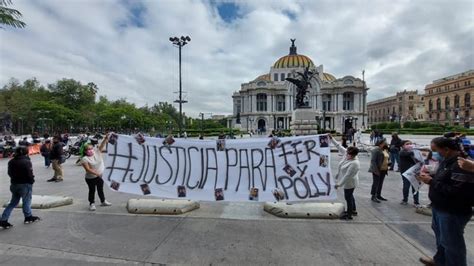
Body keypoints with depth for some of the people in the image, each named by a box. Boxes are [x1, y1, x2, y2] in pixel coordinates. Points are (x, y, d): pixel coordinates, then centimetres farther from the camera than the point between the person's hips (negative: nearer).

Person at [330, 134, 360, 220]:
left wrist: (339, 184, -27)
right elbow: (339, 146, 3)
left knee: (348, 197, 5)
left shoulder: (354, 163, -32)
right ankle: (353, 210, 44)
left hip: (349, 183, -9)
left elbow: (347, 176, -31)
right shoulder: (346, 154, -9)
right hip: (348, 183, 9)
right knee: (350, 196, 24)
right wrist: (332, 139, 2)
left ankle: (349, 215, 23)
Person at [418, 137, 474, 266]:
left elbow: (455, 192, -30)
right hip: (440, 207, 10)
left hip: (453, 212, -10)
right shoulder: (448, 159, 5)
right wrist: (430, 176, 0)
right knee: (440, 235, 26)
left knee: (451, 242, 5)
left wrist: (431, 182, -23)